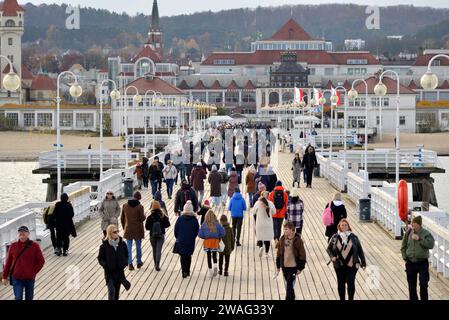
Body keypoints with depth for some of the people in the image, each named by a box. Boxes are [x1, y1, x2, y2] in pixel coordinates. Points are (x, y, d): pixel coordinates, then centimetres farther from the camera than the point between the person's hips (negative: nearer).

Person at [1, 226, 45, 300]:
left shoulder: (34, 246, -5)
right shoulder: (13, 246, -1)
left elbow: (41, 261, 0)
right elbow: (8, 262, 4)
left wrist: (33, 272, -7)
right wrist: (4, 276, 5)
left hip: (29, 279, 0)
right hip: (16, 279, 0)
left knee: (29, 298, 13)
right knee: (18, 298, -7)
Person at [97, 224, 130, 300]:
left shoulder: (122, 244, -1)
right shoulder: (104, 246, -11)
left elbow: (126, 255, 10)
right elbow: (100, 258, -4)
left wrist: (125, 263, -8)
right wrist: (106, 265, -20)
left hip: (120, 271, 4)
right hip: (109, 272, -4)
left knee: (117, 291, 14)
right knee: (111, 291, -12)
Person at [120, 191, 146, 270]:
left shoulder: (125, 206, -3)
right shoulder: (139, 207, -15)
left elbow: (122, 218, 4)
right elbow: (142, 219, -13)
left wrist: (124, 227, 16)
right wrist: (144, 215, 10)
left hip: (128, 230, 2)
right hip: (138, 230, -2)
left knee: (129, 247, 7)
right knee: (138, 247, 14)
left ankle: (130, 264, 3)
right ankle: (139, 263, 25)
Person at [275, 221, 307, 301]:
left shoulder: (297, 240, -12)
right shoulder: (282, 239, 2)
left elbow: (302, 254, -9)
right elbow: (279, 253, 10)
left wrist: (300, 268, -9)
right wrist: (278, 266, 10)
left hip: (293, 267, -6)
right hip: (284, 266, 6)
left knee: (290, 286, -10)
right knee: (287, 285, 17)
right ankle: (292, 298, 34)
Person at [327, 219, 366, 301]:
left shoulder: (354, 237, 1)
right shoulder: (335, 237, 1)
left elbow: (360, 250, 6)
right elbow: (329, 249, 7)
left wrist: (363, 263, 5)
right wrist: (332, 257, -13)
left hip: (351, 265, -1)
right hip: (339, 265, 1)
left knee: (351, 283, -8)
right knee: (341, 284, 7)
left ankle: (351, 299, 7)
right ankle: (342, 299, 21)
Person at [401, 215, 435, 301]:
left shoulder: (426, 234, -9)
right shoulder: (408, 233, 1)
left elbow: (431, 244, -23)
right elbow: (403, 247, 11)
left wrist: (419, 239, -25)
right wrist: (405, 257, 1)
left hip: (422, 262, -4)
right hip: (410, 263, 4)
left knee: (423, 284, -7)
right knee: (411, 286, 11)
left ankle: (424, 299, 6)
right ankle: (413, 299, 23)